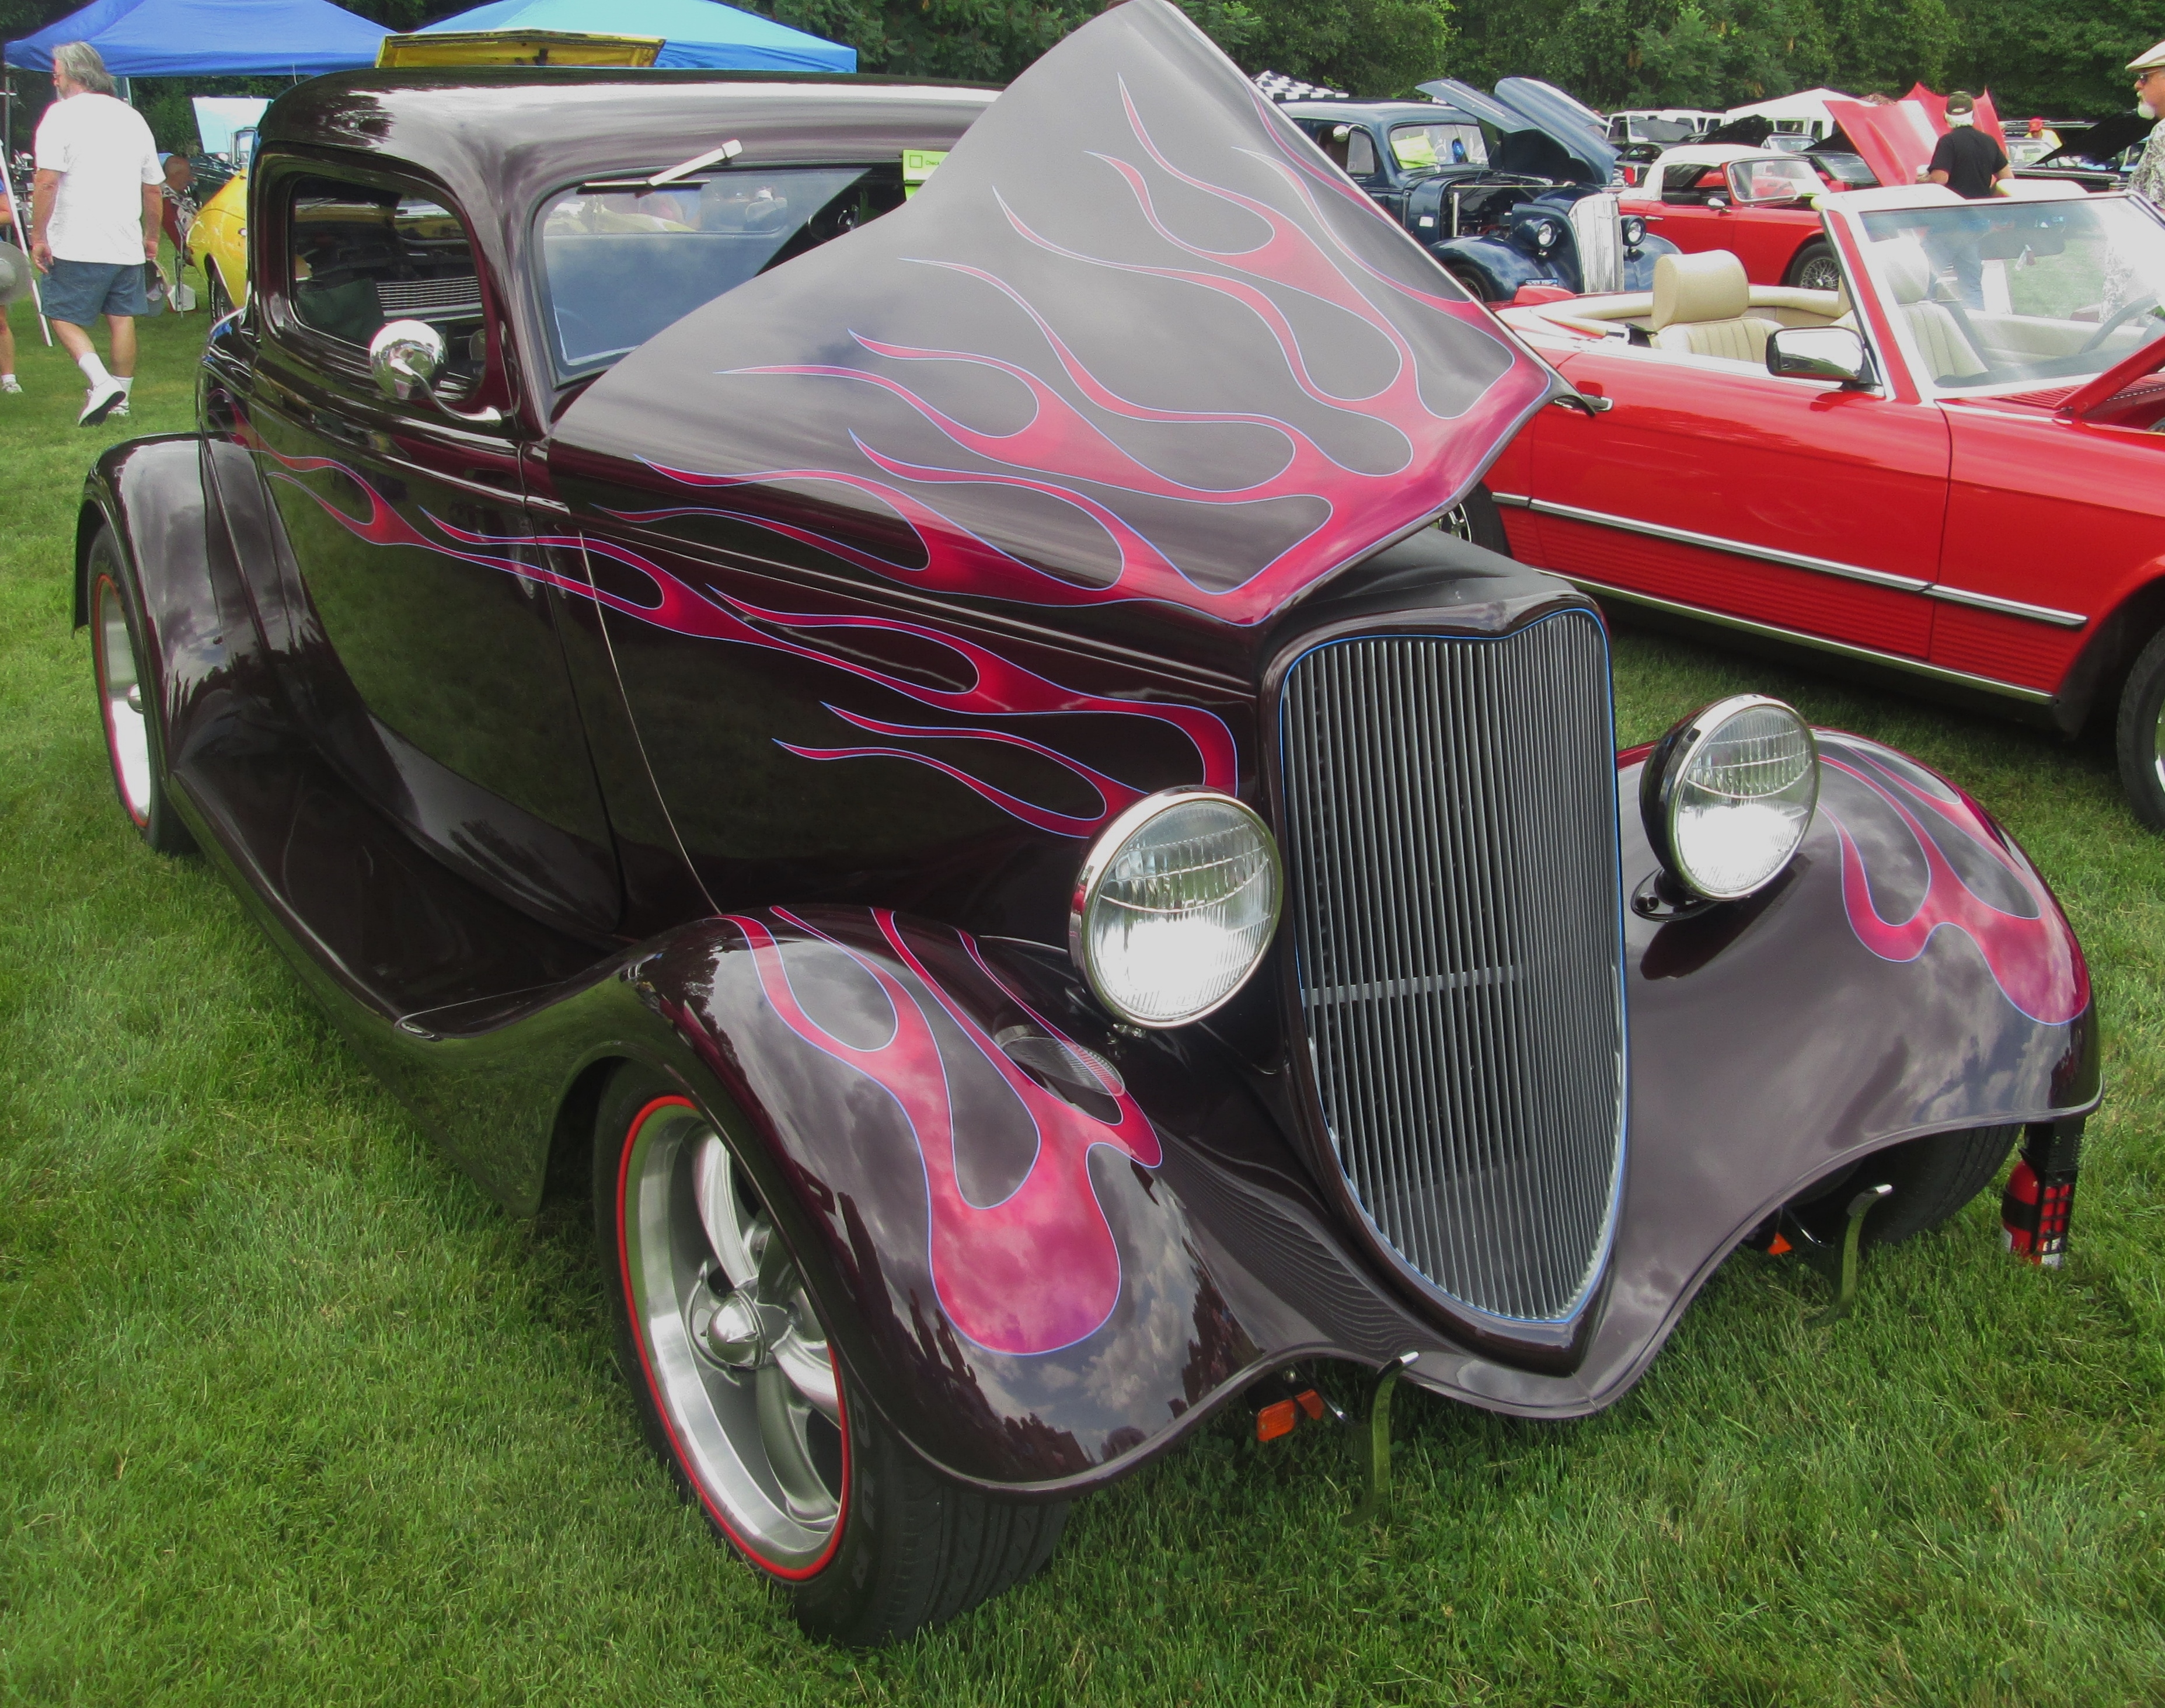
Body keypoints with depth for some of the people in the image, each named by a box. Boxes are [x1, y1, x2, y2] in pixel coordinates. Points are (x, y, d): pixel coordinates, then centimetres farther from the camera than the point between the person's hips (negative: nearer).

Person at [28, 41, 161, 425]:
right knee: (122, 319, 9)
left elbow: (47, 182, -15)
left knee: (65, 318, 2)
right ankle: (121, 399, 12)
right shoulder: (132, 117, 11)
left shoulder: (62, 114, -7)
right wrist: (151, 236, 27)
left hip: (78, 245, -5)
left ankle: (102, 382, -16)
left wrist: (38, 236, -8)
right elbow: (153, 187, 16)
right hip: (127, 245, 5)